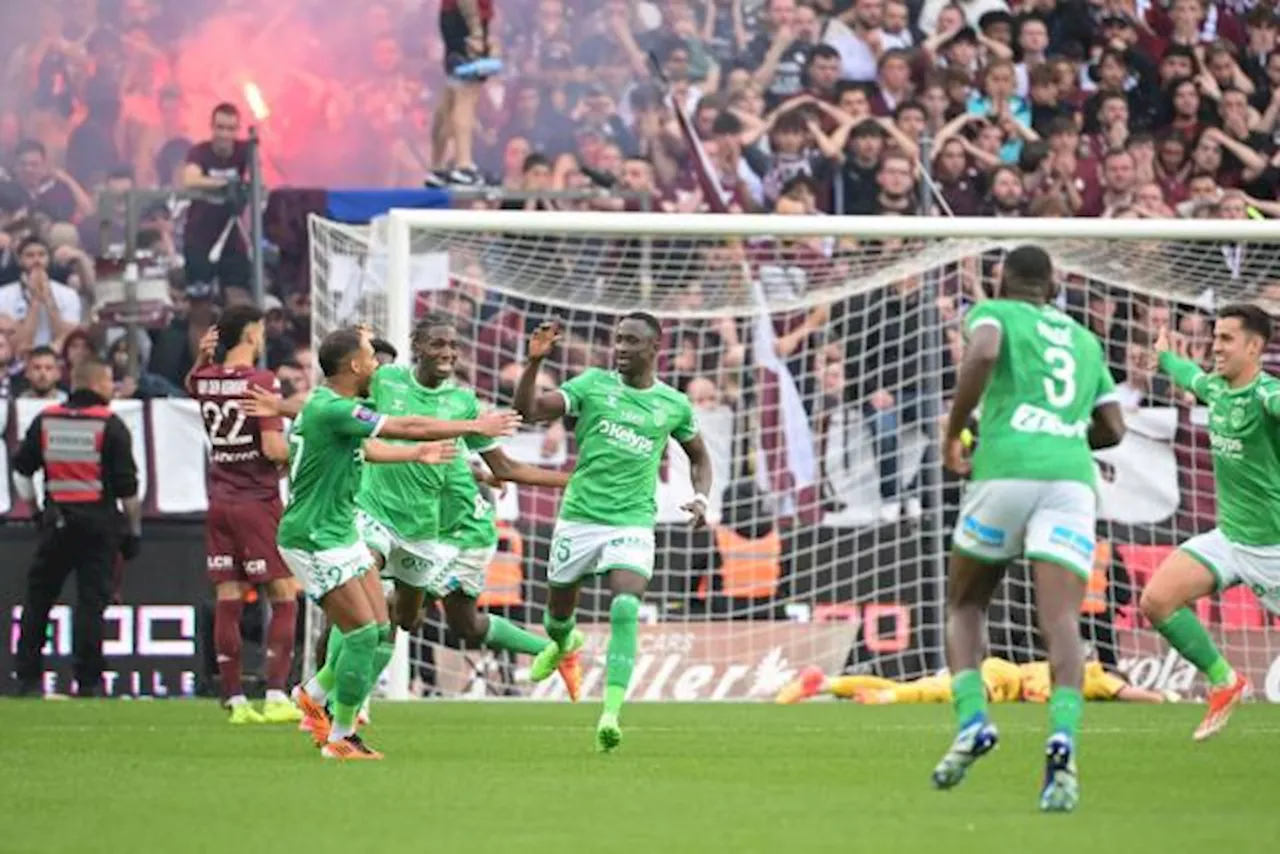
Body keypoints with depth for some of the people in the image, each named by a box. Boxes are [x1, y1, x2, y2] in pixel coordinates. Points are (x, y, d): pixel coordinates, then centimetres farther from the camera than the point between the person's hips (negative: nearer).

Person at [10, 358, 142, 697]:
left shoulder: (46, 420, 5)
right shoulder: (110, 426, -7)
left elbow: (21, 469, 12)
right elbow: (127, 486, -7)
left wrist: (32, 506, 26)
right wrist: (134, 530, 3)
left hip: (56, 520, 3)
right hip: (99, 522, -3)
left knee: (38, 596, 12)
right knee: (91, 601, 0)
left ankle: (28, 677, 11)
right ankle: (87, 681, -2)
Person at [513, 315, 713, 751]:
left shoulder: (674, 405, 4)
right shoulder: (594, 384, -1)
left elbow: (699, 457, 21)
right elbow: (528, 409, -10)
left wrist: (700, 498, 2)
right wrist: (534, 362, -25)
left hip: (632, 523, -1)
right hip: (579, 516, 1)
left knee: (625, 610, -23)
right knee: (559, 611, 15)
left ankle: (611, 714, -28)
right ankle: (563, 641, 55)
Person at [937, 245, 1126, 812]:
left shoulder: (993, 313, 14)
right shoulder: (1086, 340, 27)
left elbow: (982, 353, -10)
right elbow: (1113, 429, 24)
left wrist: (954, 433, -1)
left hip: (1004, 470, -2)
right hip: (1072, 477, 2)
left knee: (965, 605, 18)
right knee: (1061, 624, -8)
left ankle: (971, 721, -2)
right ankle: (1063, 739, -32)